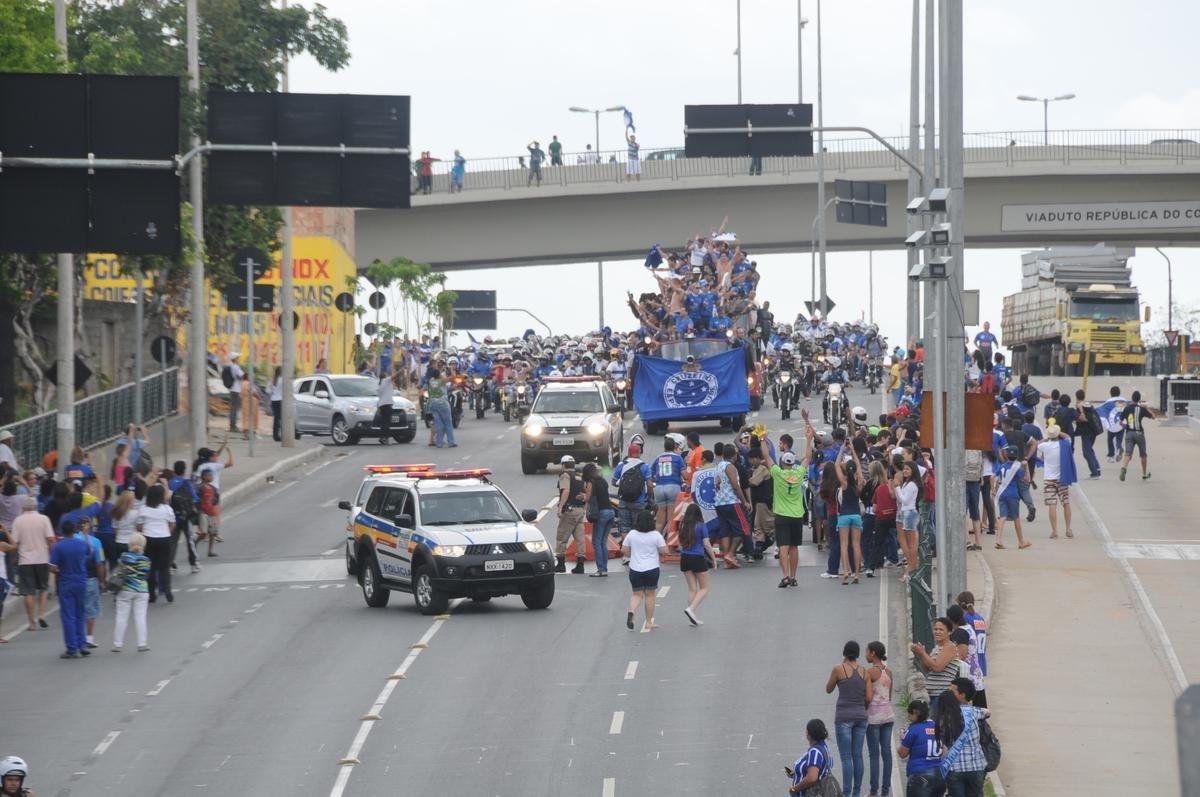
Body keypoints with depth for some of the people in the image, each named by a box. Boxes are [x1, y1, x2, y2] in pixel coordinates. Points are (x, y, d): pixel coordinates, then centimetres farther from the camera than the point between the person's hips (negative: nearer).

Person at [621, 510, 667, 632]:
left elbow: (624, 550, 3)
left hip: (635, 569, 2)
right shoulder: (656, 535, -9)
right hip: (651, 569, -2)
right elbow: (664, 551, -9)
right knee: (649, 595, 8)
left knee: (637, 594, 12)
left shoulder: (632, 534, -3)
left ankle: (631, 611, -18)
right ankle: (649, 623, 12)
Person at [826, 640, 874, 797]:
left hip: (844, 717, -4)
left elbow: (828, 689, 7)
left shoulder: (839, 669, -7)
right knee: (857, 755, 11)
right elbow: (869, 697, 1)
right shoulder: (865, 672, 3)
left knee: (846, 757, -4)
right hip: (861, 716, 4)